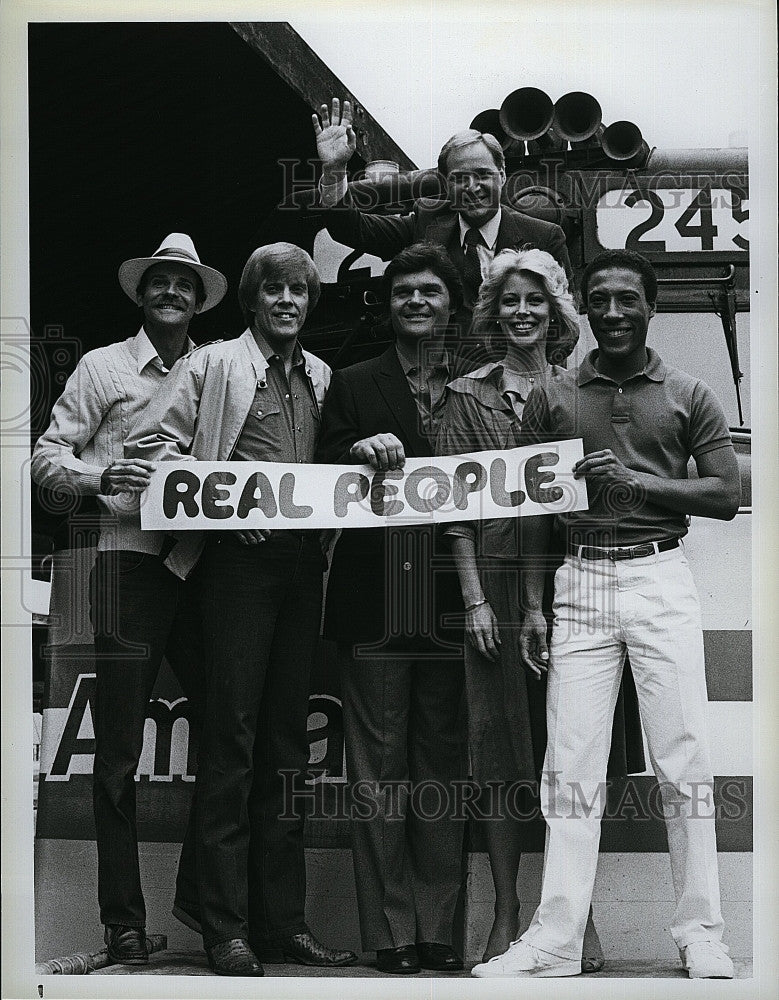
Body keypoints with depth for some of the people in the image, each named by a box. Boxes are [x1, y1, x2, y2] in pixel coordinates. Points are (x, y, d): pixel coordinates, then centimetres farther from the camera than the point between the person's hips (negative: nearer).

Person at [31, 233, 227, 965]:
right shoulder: (104, 367, 6)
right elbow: (47, 457, 4)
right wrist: (99, 477, -15)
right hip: (130, 564, -3)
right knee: (119, 749, -2)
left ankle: (201, 894, 19)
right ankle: (123, 919, 5)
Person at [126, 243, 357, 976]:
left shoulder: (321, 378, 17)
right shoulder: (212, 366, 2)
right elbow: (149, 445, -5)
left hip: (302, 560, 5)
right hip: (238, 559, -5)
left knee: (286, 736, 8)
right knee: (232, 734, -6)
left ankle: (282, 920, 13)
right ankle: (225, 928, -3)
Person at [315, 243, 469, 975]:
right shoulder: (353, 386, 9)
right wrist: (360, 454, -15)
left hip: (450, 603, 1)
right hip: (376, 605, -1)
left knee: (443, 764, 5)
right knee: (379, 764, 1)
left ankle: (437, 927, 11)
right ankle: (389, 931, 6)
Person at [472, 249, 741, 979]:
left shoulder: (688, 397, 8)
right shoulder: (553, 399, 11)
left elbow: (727, 495, 1)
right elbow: (535, 509, 10)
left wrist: (636, 481, -10)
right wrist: (533, 605, 3)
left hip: (661, 577, -1)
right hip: (581, 580, 1)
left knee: (683, 757, -3)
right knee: (571, 762, -2)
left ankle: (700, 932, 5)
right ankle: (556, 938, 0)